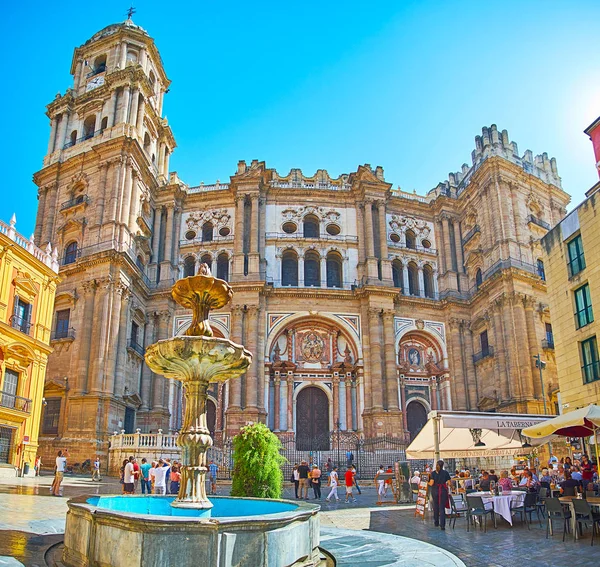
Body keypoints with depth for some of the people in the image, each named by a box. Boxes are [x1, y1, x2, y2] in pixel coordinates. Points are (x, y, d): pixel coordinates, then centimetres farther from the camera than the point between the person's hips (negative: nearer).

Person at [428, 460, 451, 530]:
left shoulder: (433, 473, -5)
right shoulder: (445, 473, -4)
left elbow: (431, 483, -11)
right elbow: (449, 483, -4)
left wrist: (428, 483, 10)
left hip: (435, 491, 1)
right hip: (443, 491, -1)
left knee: (435, 507, 17)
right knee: (442, 508, -1)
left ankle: (436, 522, 27)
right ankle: (442, 525, -10)